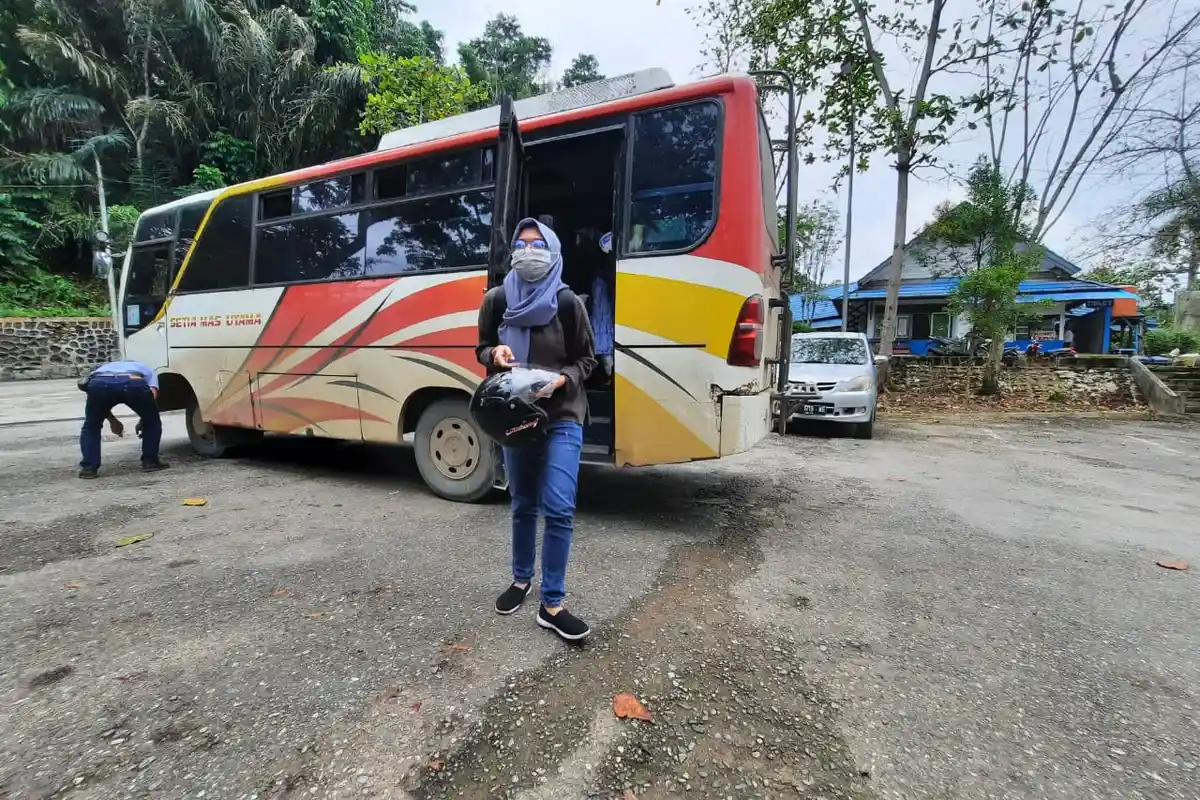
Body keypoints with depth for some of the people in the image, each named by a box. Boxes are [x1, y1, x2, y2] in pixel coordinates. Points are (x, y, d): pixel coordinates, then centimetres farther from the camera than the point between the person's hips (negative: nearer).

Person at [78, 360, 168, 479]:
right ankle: (150, 461, 23)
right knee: (152, 423, 24)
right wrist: (142, 421, 26)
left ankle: (89, 467, 20)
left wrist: (112, 420, 40)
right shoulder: (147, 370, 40)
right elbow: (153, 394, 18)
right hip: (134, 383, -2)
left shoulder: (102, 368, 48)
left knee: (91, 426, 27)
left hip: (99, 383, 2)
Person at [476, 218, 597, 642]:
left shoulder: (567, 303, -5)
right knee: (523, 504, 14)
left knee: (559, 508, -9)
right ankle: (521, 579, 35)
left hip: (562, 418, -2)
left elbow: (587, 359, 1)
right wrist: (495, 354, -11)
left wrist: (561, 380, -18)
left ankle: (552, 604, 5)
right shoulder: (496, 300, 1)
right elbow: (482, 349, 13)